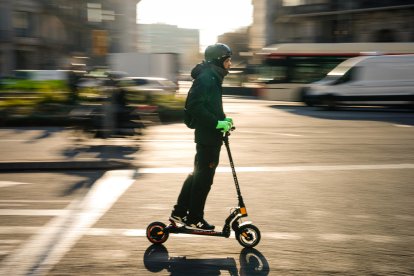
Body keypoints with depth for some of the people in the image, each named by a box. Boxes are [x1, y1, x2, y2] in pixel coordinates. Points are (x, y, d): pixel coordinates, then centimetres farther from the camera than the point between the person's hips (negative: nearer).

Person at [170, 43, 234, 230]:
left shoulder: (213, 78, 16)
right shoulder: (205, 78, -16)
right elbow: (195, 107, -25)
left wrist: (223, 119, 8)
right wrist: (218, 123, -23)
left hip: (210, 135, 10)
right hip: (208, 136, -10)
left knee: (198, 174, 16)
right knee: (204, 177, -2)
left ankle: (179, 213, 25)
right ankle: (194, 219, 9)